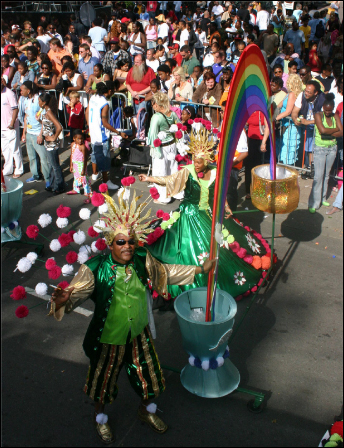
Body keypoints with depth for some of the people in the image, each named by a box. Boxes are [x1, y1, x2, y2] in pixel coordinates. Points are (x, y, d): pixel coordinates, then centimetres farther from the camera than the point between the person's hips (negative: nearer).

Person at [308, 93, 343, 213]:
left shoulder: (335, 116, 3)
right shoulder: (318, 115, -9)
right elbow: (322, 130, -24)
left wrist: (328, 134, -18)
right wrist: (336, 129, -11)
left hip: (332, 148, 4)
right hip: (320, 149, -4)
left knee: (326, 175, 11)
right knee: (318, 176, -7)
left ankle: (322, 198, 23)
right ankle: (314, 203, -3)